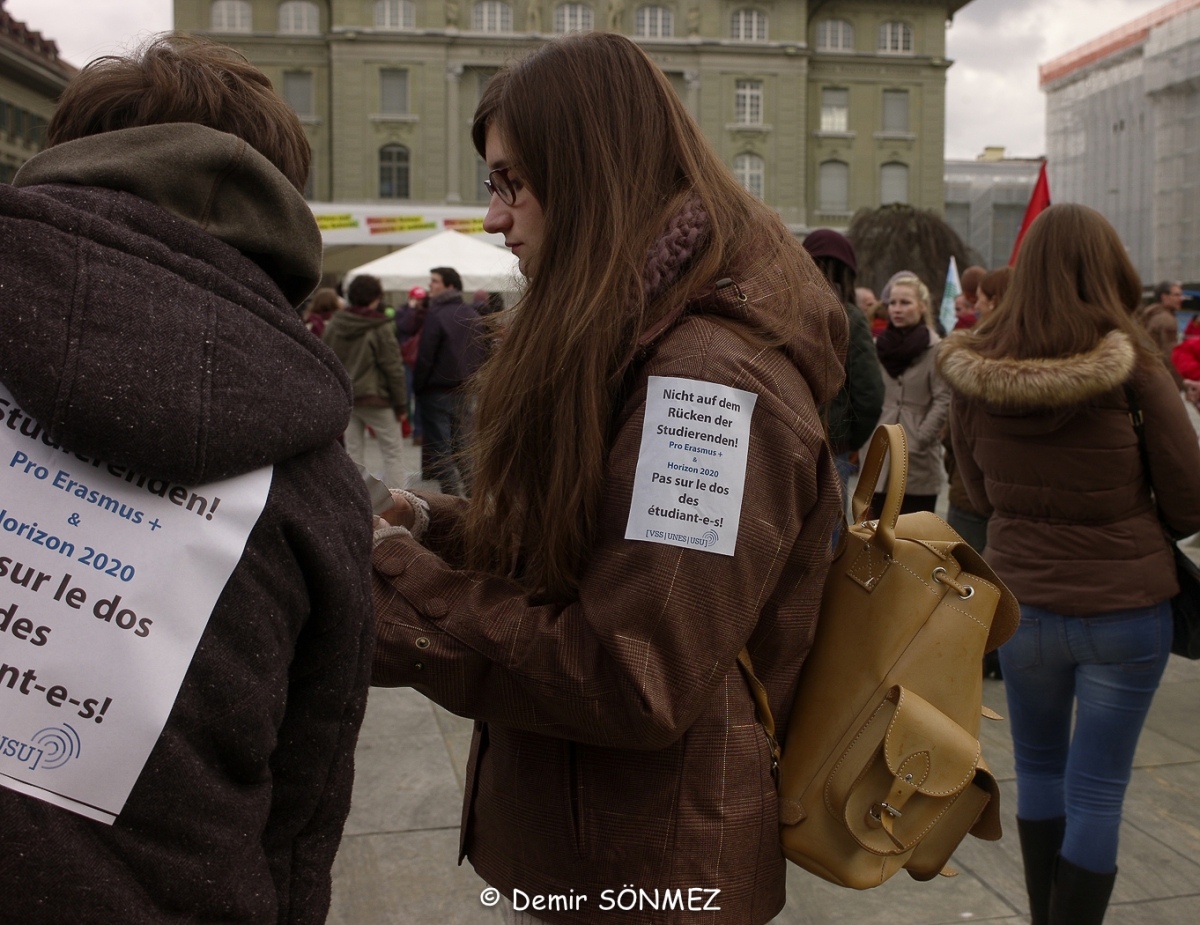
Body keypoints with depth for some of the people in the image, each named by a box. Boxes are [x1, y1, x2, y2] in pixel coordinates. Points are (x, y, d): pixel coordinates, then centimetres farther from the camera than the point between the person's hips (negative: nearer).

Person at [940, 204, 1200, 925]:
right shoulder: (1130, 364, -14)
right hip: (1126, 605, -3)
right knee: (1097, 791, 8)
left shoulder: (973, 369, -7)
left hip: (1021, 601, 3)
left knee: (1038, 769, 22)